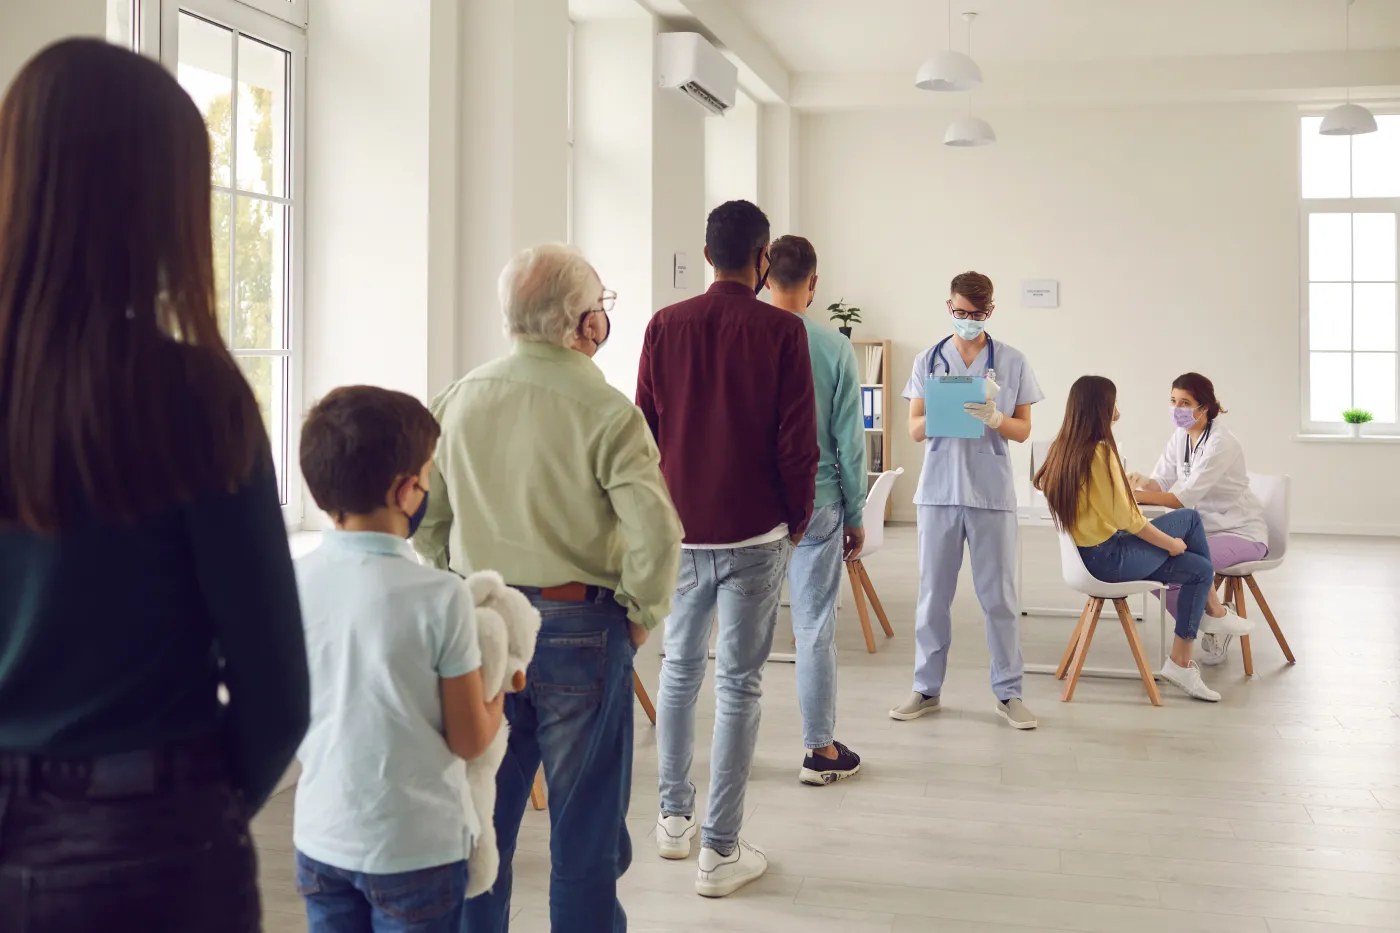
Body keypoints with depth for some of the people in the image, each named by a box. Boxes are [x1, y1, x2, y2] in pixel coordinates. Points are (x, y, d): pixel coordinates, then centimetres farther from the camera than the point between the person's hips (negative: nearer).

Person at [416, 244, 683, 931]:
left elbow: (425, 519, 8)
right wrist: (641, 615, -8)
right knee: (584, 827, 9)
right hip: (579, 629, -5)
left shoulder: (460, 400, 1)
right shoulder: (605, 412, -15)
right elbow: (655, 533, -23)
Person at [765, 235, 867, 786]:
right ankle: (820, 750, 13)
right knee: (815, 629, 5)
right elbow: (850, 441, -3)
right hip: (817, 505, -1)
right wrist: (856, 516, 7)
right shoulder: (834, 349, -7)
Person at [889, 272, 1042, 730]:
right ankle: (927, 688, 17)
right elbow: (915, 429, 5)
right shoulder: (928, 360, 7)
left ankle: (1008, 692, 13)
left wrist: (993, 418, -16)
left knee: (999, 597, 3)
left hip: (992, 492, -1)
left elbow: (1023, 430, 5)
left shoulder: (1012, 361, 4)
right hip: (939, 490, 1)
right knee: (933, 595, 7)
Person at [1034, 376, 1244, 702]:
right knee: (1189, 519, 4)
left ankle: (1181, 663, 13)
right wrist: (1171, 543, -3)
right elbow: (1127, 519, -19)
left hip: (1086, 556, 9)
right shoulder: (1100, 452, -21)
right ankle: (1212, 607, 24)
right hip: (1110, 558, -9)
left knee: (1199, 569, 14)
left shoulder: (1061, 448, 4)